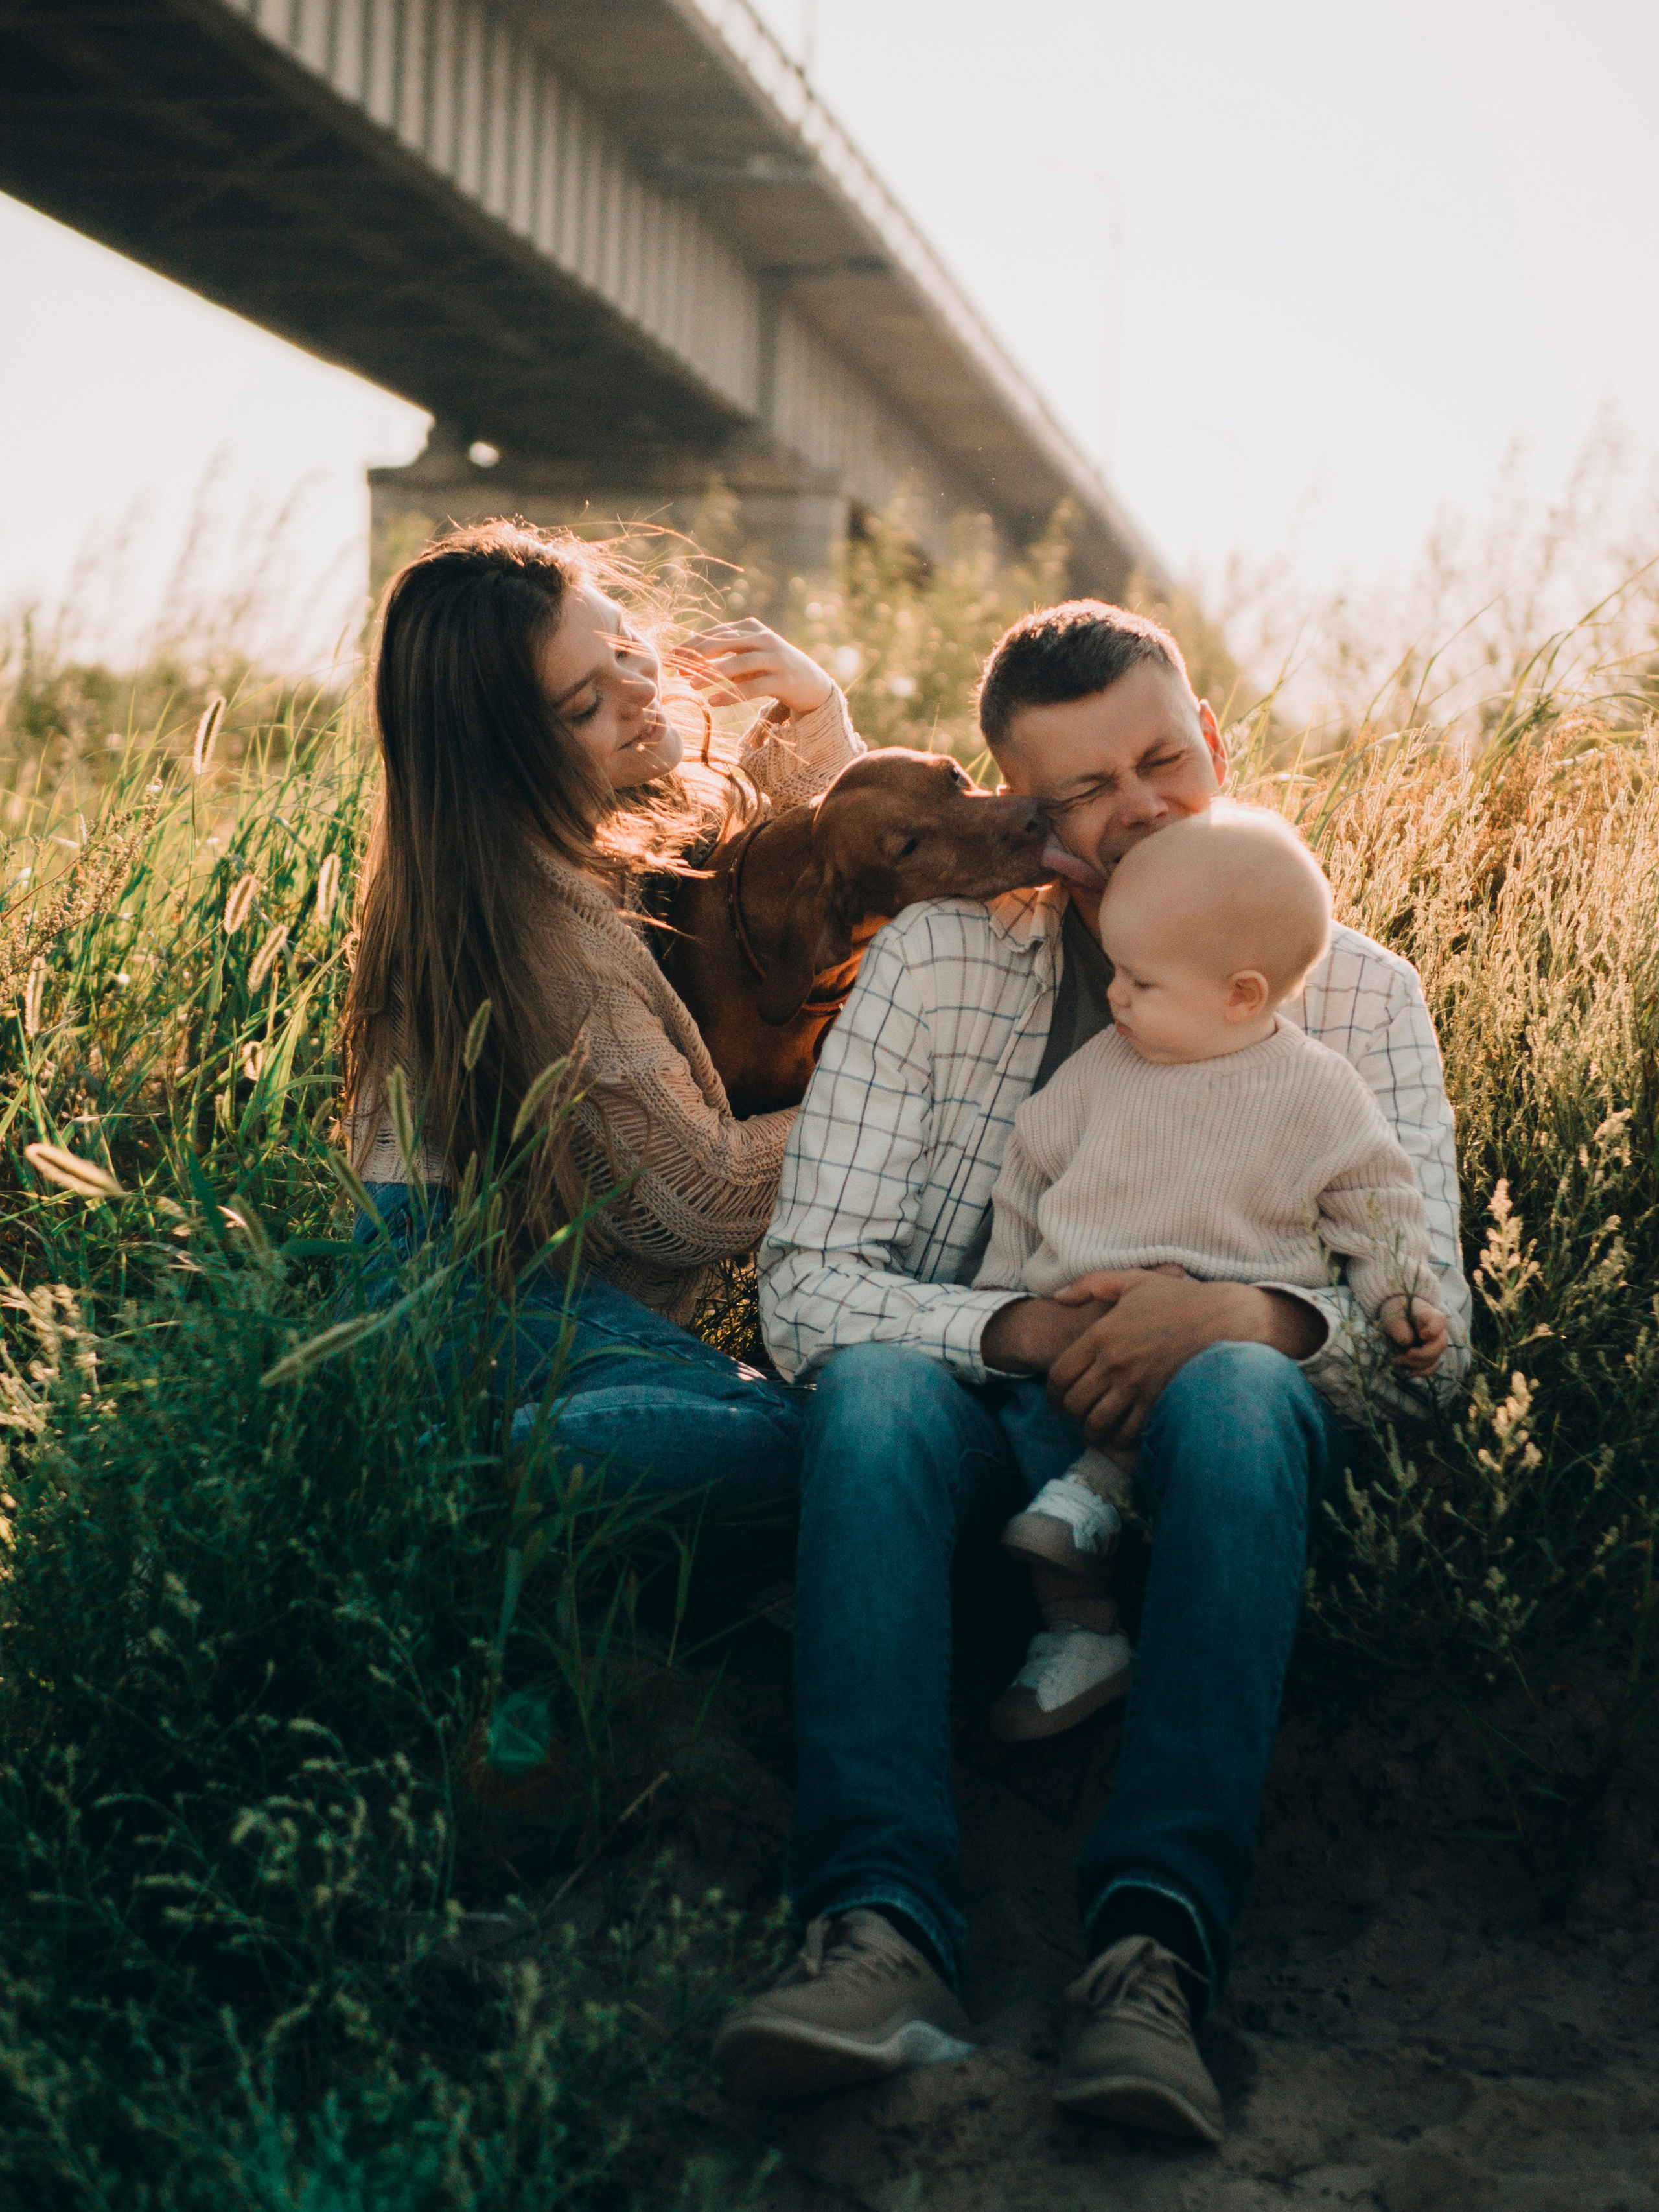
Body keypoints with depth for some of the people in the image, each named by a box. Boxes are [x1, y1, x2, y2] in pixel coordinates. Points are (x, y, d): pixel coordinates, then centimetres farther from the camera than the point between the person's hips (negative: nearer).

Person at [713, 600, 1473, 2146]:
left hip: (1207, 1423, 0)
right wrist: (1017, 1331, -22)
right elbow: (805, 1284, -4)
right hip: (983, 1415, 1)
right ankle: (882, 1930, -43)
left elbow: (1429, 1302, -4)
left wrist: (1248, 1314, -26)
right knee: (871, 1388, -33)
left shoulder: (1355, 993, 7)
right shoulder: (932, 963, 4)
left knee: (1241, 1396, -35)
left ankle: (1153, 1952, -43)